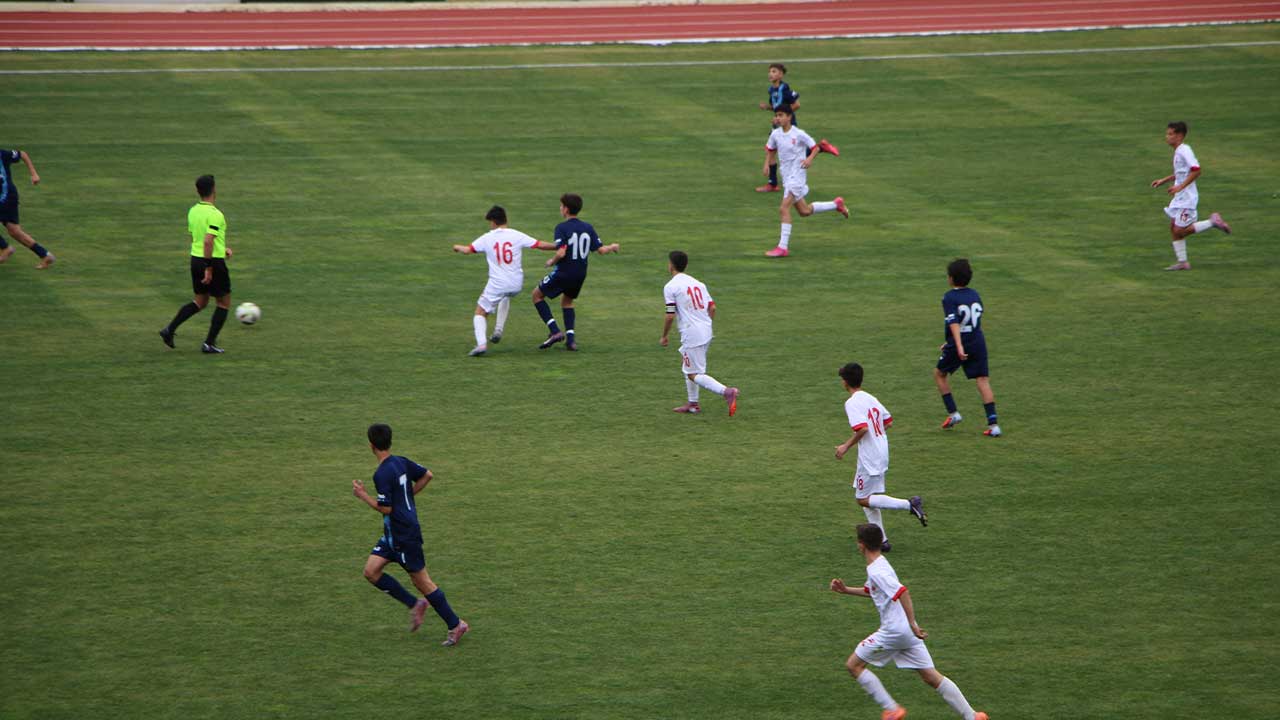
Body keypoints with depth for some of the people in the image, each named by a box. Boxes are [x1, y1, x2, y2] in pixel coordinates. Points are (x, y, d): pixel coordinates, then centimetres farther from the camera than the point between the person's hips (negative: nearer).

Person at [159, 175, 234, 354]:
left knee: (200, 302, 20)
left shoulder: (193, 211, 5)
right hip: (214, 262, -7)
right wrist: (209, 269, -23)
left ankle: (170, 329, 8)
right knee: (224, 303, 10)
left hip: (195, 259, 7)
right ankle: (209, 344, 7)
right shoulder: (215, 215, -20)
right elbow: (208, 241, -27)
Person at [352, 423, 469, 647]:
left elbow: (386, 509, -22)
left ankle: (455, 625, 9)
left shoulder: (382, 474, -22)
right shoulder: (401, 462, 4)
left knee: (422, 581, 1)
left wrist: (363, 495, -10)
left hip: (405, 536, -9)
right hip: (393, 534, 9)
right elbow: (427, 475, 13)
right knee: (371, 571, 7)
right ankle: (415, 605, 13)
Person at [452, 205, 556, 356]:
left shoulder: (487, 238, -4)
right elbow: (539, 245, -2)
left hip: (497, 284, -3)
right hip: (517, 284, 3)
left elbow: (467, 250, -3)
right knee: (506, 297, 38)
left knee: (480, 313, 8)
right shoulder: (517, 236, -2)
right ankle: (499, 330, 26)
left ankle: (481, 343, -15)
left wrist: (457, 247, 20)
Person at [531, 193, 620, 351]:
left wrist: (552, 261, -6)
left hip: (564, 273, -6)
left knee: (537, 294, 12)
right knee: (567, 301, 29)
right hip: (581, 274, 6)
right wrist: (612, 247, 22)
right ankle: (570, 339, 14)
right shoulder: (588, 228, 1)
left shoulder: (562, 228, -16)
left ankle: (554, 331, 0)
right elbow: (601, 250, 1)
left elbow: (561, 253, -27)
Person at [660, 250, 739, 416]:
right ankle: (692, 404, 27)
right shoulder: (698, 283, 13)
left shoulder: (670, 287, -8)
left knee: (694, 374, -3)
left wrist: (664, 336, 1)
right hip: (706, 332, 8)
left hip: (691, 335, -8)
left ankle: (726, 391, -23)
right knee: (686, 365, 25)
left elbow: (670, 315, -12)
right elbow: (712, 307, 10)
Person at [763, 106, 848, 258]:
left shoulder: (799, 134, -13)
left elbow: (815, 148, -5)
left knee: (784, 208, -19)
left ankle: (783, 247, -18)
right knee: (804, 211, 17)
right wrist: (767, 164, 3)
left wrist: (810, 159, -24)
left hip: (797, 175, -7)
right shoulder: (775, 134, 3)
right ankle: (836, 204, 39)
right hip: (786, 176, 7)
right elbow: (769, 149, 20)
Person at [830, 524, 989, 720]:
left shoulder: (876, 571, -17)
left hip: (894, 630, -9)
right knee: (931, 676, 9)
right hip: (907, 631, 9)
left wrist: (912, 624, -32)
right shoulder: (880, 563, 13)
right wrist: (846, 590, 24)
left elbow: (902, 592, -30)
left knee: (854, 665, 4)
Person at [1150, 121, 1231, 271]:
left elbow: (1196, 171, -25)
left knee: (1180, 231, -8)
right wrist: (1163, 180, 21)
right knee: (1174, 228, 8)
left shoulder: (1184, 151, -18)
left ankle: (1213, 222, -1)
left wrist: (1180, 186, -26)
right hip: (1179, 197, 10)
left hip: (1187, 197, -10)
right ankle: (1182, 262, 13)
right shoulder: (1178, 151, 12)